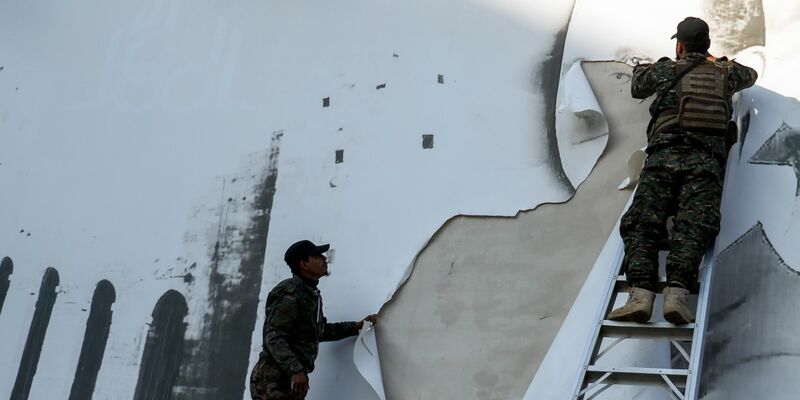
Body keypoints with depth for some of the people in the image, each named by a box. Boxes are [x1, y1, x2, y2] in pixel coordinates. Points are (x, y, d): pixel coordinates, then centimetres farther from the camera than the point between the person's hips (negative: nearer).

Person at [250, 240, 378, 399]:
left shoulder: (312, 294, 17)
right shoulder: (289, 292, -15)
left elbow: (320, 331, 29)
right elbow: (274, 337, -22)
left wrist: (357, 326, 26)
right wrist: (296, 370, -30)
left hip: (290, 379, 10)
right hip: (273, 379, -10)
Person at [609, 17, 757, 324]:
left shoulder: (665, 69, 20)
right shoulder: (724, 71, 26)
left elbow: (636, 88, 40)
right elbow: (751, 75, 51)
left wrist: (645, 67, 59)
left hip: (664, 154, -1)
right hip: (708, 160, 2)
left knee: (642, 224, -10)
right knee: (694, 227, -14)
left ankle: (641, 293, -30)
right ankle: (677, 292, -37)